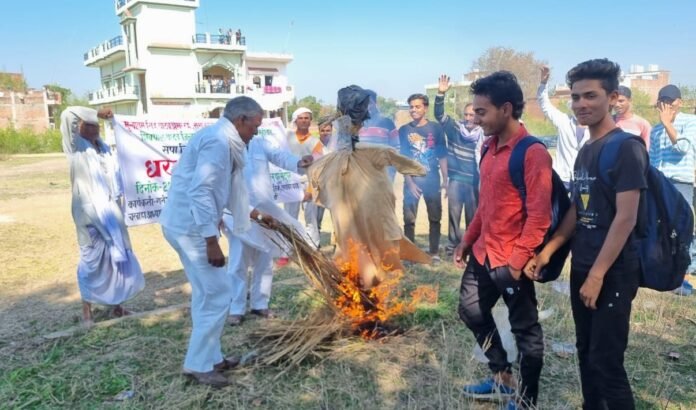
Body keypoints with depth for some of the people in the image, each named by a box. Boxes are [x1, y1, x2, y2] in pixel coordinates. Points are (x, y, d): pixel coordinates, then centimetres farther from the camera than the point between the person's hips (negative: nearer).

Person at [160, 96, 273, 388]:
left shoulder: (224, 141, 15)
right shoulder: (218, 141, -17)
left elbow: (221, 192, 24)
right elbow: (200, 191, -25)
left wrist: (256, 215, 30)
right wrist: (211, 241, -24)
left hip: (189, 225, 11)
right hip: (190, 227, -11)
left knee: (207, 293, 17)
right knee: (217, 294, -3)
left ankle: (210, 357, 29)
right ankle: (199, 364, 10)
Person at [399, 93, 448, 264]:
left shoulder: (436, 128, 2)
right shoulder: (404, 130, 3)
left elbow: (442, 156, 3)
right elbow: (402, 159, 0)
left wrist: (445, 180, -2)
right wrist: (410, 182, -8)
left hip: (432, 180, 0)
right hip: (412, 180, 0)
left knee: (435, 218, 5)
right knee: (409, 219, 1)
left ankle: (434, 252, 16)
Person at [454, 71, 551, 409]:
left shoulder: (533, 153, -17)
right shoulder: (491, 147, 8)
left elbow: (539, 216, -20)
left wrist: (517, 260, -22)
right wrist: (467, 240, 17)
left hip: (510, 261, -9)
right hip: (482, 254, 9)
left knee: (525, 330, 8)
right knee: (471, 312, 20)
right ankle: (502, 378, 38)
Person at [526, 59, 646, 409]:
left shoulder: (626, 147, -14)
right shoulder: (585, 151, 10)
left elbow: (626, 218, -18)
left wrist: (597, 274, -18)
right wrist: (547, 251, 7)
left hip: (613, 272, -8)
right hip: (581, 267, 8)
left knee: (606, 361, -1)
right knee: (586, 353, 16)